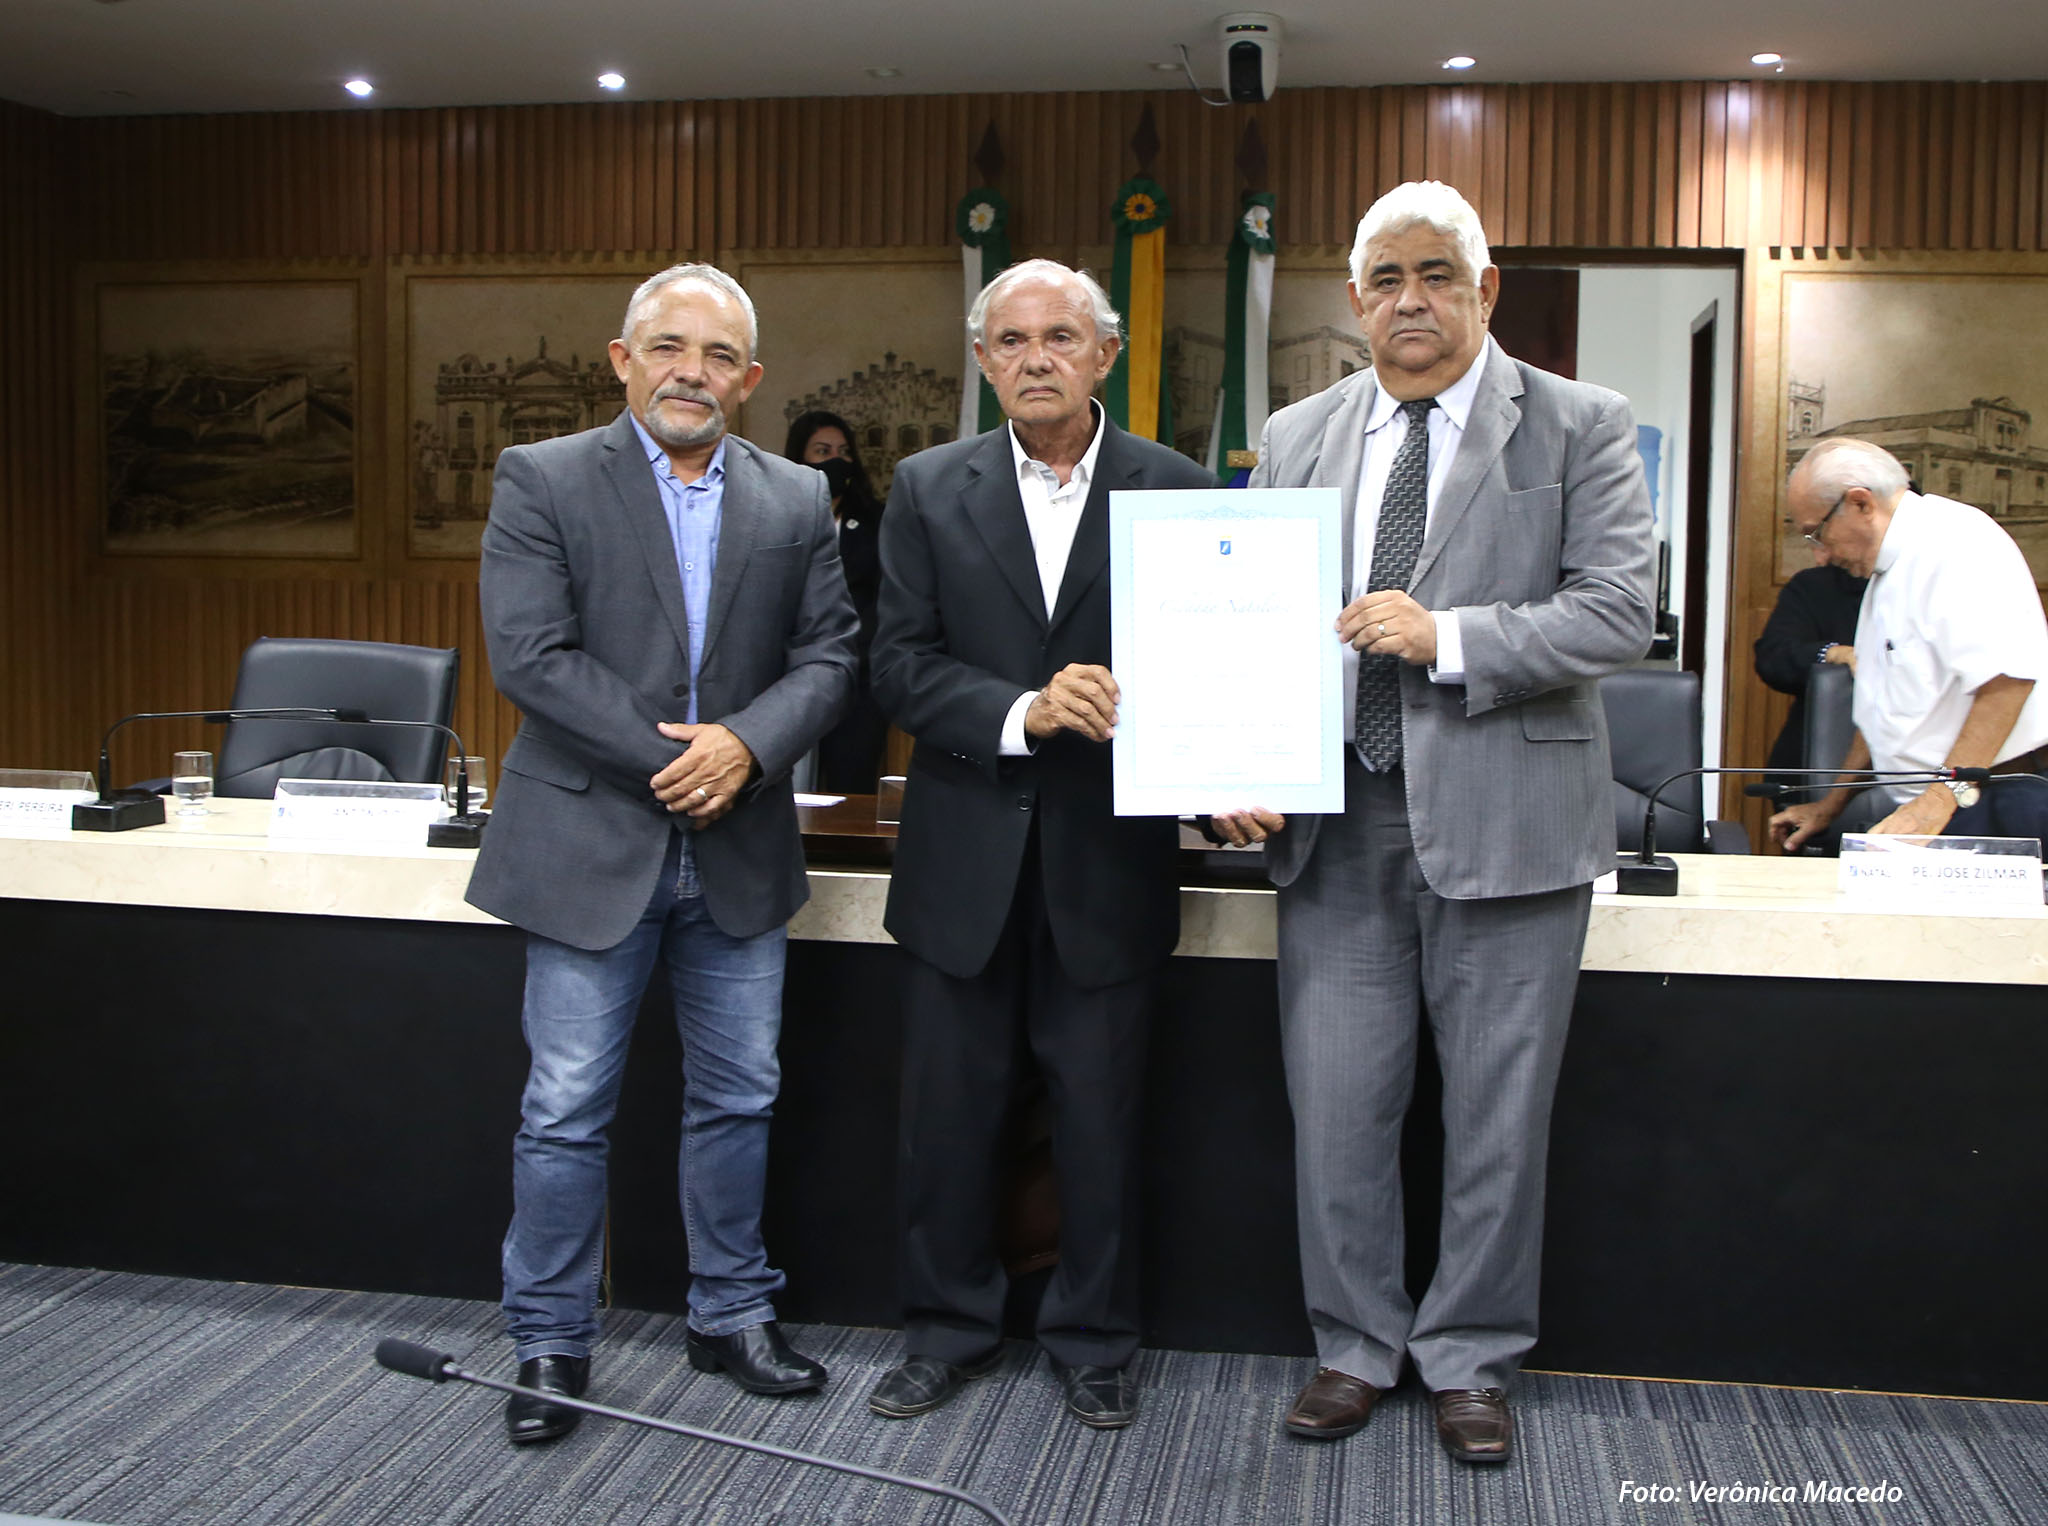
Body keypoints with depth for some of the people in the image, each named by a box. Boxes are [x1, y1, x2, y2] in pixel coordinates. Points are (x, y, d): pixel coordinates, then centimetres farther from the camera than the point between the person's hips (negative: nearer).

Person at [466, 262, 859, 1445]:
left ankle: (733, 1317, 30)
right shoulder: (543, 481, -3)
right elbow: (530, 655, -12)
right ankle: (553, 1346, 19)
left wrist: (746, 743, -17)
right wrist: (667, 758, -16)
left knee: (739, 1100, 13)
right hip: (592, 847, -3)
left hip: (741, 855, 3)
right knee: (567, 1112, 4)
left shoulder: (798, 501, 7)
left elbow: (830, 655, 1)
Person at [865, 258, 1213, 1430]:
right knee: (949, 1111, 11)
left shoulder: (1176, 489, 0)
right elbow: (903, 667, -5)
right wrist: (1023, 711, -21)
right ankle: (949, 1332, 30)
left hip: (1105, 861, -1)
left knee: (1102, 1118, 9)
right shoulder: (930, 491, 3)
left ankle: (1096, 1343, 29)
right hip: (965, 860, 1)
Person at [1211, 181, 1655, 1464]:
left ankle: (1472, 1360, 26)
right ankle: (1357, 1348, 27)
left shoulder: (1579, 428, 1)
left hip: (1506, 818, -2)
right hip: (1337, 826, 3)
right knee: (1337, 1111, 9)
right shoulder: (1296, 438, 11)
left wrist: (1449, 637, -19)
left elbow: (1620, 612, -8)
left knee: (1499, 1115, 8)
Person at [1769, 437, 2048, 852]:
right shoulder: (1887, 572, 20)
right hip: (1926, 808, 9)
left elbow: (2008, 677, -23)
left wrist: (1941, 798, -23)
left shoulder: (1954, 540, -11)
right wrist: (1830, 806, 29)